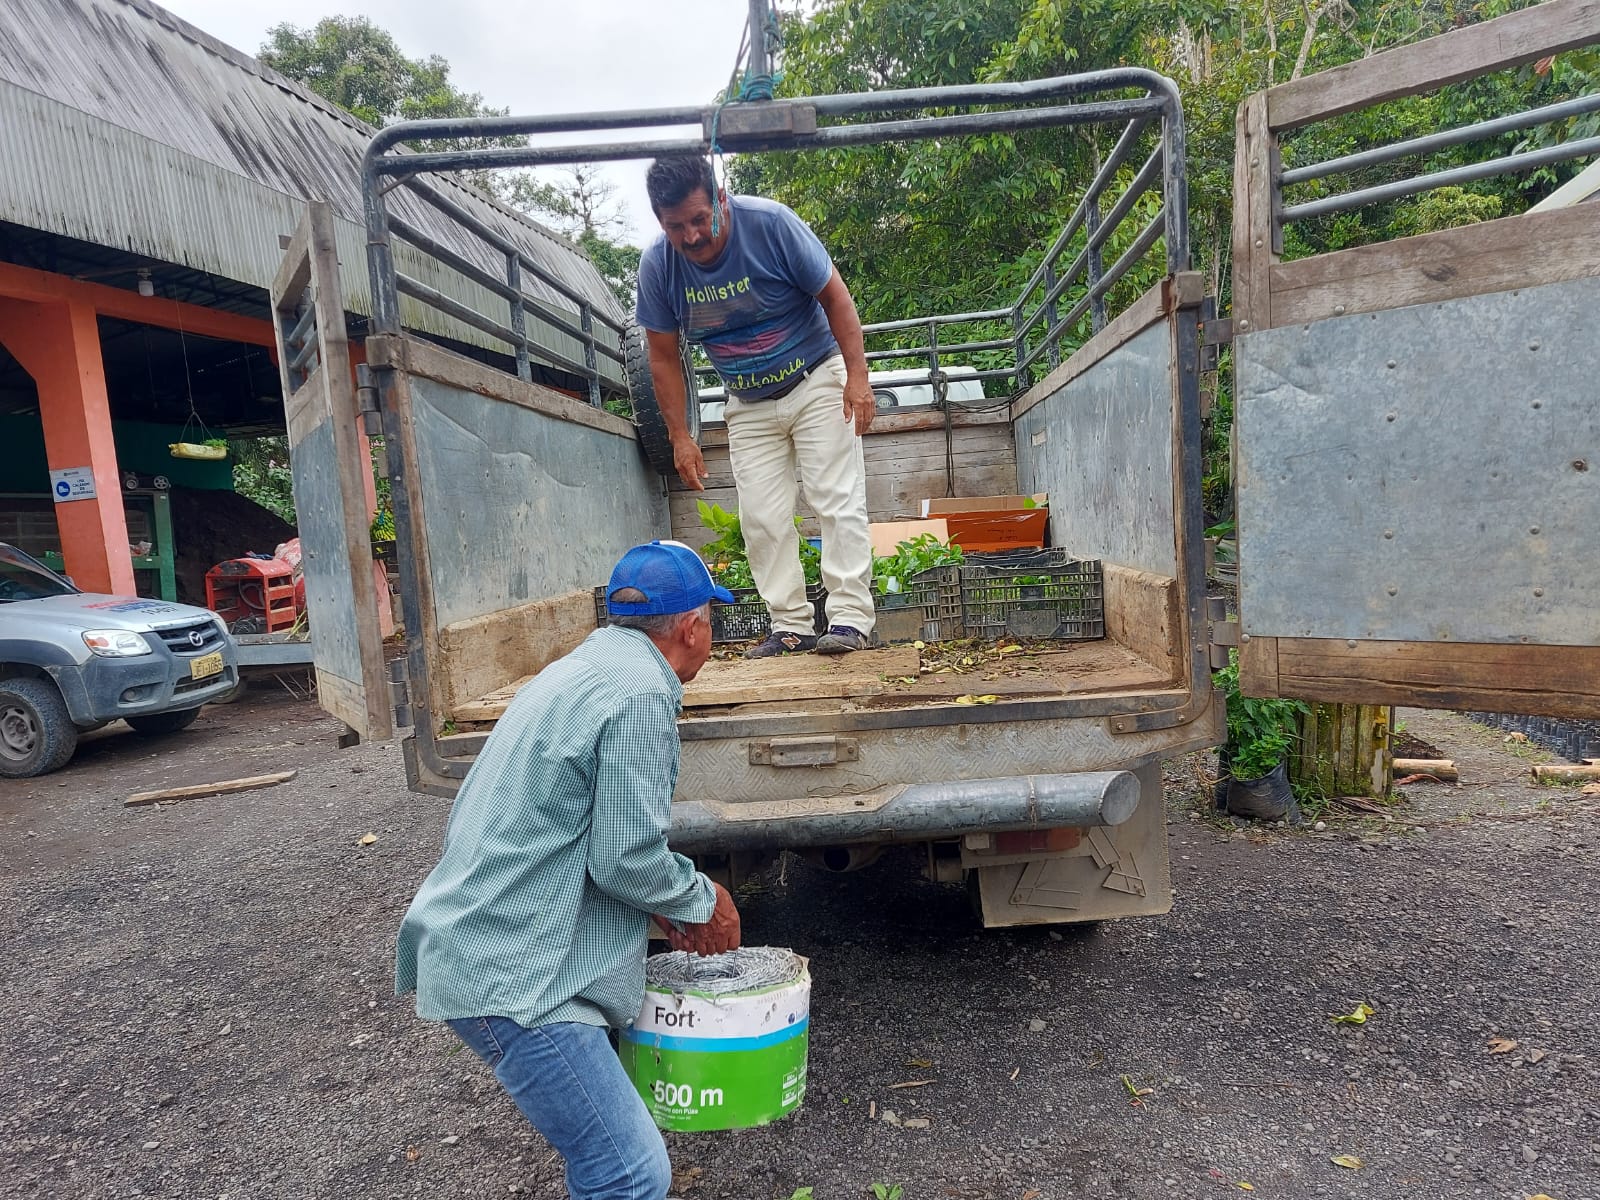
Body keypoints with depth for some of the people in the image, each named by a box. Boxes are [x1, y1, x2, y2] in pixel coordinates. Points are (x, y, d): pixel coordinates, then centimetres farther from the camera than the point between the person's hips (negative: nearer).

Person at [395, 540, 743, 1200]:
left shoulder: (581, 669, 13)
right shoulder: (641, 693, -17)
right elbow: (624, 857, -19)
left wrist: (664, 904, 18)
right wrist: (704, 900, -1)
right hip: (509, 975, -10)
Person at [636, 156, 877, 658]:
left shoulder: (771, 223, -20)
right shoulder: (657, 265, -11)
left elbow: (835, 296, -12)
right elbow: (663, 357, -1)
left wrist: (857, 376, -19)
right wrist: (680, 436, -3)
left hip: (817, 380, -3)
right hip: (748, 405, 4)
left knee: (838, 501, -10)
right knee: (762, 519, 0)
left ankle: (850, 617, -7)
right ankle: (791, 625, 7)